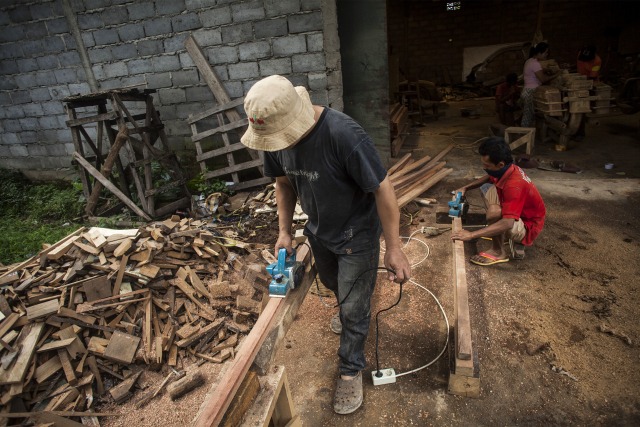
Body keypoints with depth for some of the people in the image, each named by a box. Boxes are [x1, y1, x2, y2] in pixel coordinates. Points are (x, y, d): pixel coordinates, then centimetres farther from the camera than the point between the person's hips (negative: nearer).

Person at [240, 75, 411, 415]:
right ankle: (349, 308, 64)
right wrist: (284, 232, -1)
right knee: (331, 282, 30)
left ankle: (351, 370, 32)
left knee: (353, 308, 7)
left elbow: (382, 189, -28)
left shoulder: (343, 135, -35)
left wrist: (393, 249, -25)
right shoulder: (276, 135, -15)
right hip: (319, 231, 6)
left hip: (356, 236, -6)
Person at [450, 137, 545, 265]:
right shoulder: (507, 170, -9)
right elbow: (488, 177, 16)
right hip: (518, 215, 9)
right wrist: (465, 188, 3)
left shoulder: (514, 185, -35)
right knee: (486, 188, 6)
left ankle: (498, 252, -11)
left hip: (528, 227, -9)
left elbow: (507, 223, -43)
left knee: (494, 212, -36)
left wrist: (471, 235, -43)